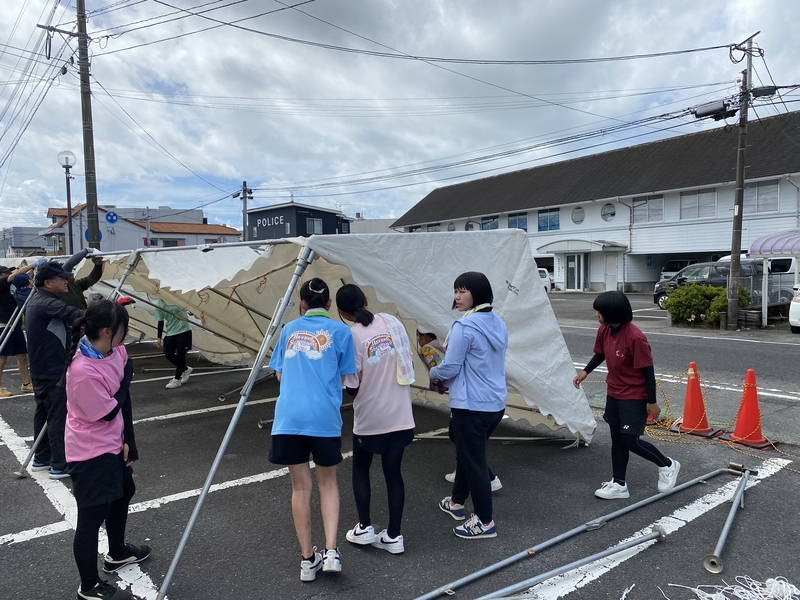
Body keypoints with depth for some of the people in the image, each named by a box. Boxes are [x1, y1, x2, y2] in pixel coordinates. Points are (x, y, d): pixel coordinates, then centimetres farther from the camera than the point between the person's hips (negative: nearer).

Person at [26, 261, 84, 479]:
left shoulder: (36, 300, 11)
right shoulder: (48, 303, -22)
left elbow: (66, 318, 12)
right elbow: (75, 315, -36)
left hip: (41, 370, 10)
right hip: (53, 372, -10)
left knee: (43, 412, 17)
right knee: (58, 416, -5)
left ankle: (41, 459, 28)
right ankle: (60, 465, 1)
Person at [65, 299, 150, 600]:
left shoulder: (113, 351, -5)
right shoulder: (84, 370, -31)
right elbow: (108, 413, -20)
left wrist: (127, 440, -1)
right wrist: (127, 373, -15)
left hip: (112, 445, 9)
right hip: (91, 452, -9)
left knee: (123, 493, 26)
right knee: (92, 517, 5)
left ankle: (117, 553, 49)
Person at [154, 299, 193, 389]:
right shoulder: (158, 303, -2)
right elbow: (160, 321, 4)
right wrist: (159, 338, 3)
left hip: (184, 330, -5)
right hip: (170, 332, 5)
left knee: (180, 354, -3)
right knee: (168, 354, 5)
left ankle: (177, 379, 10)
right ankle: (185, 369, 30)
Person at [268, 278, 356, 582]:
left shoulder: (289, 329, 14)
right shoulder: (340, 331, 5)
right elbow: (342, 377, 8)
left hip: (289, 417, 2)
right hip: (325, 417, -2)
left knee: (300, 486, 13)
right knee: (327, 482, 17)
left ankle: (308, 559, 19)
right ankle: (331, 551, 9)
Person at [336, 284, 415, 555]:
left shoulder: (351, 336, -15)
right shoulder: (392, 322, -2)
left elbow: (353, 387, -12)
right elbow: (409, 363, 5)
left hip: (369, 418, -4)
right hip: (400, 415, 4)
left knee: (360, 468, 20)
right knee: (393, 472, 13)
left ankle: (364, 528, 22)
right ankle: (393, 536, 20)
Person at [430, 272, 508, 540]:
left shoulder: (464, 326, -20)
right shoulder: (498, 324, 7)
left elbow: (449, 368, -17)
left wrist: (434, 373, 4)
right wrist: (451, 348, 15)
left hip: (471, 406, -9)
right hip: (496, 404, 9)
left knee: (473, 460, 6)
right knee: (467, 452, 24)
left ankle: (485, 521, 18)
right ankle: (456, 502, 41)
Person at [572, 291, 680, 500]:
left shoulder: (635, 337, -27)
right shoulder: (604, 331, -5)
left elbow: (648, 370, -20)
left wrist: (651, 402, -15)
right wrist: (585, 371, 2)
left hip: (635, 397, -8)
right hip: (614, 394, 8)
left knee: (630, 440, -3)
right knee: (617, 439, 13)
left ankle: (667, 465, 24)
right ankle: (619, 484, 25)